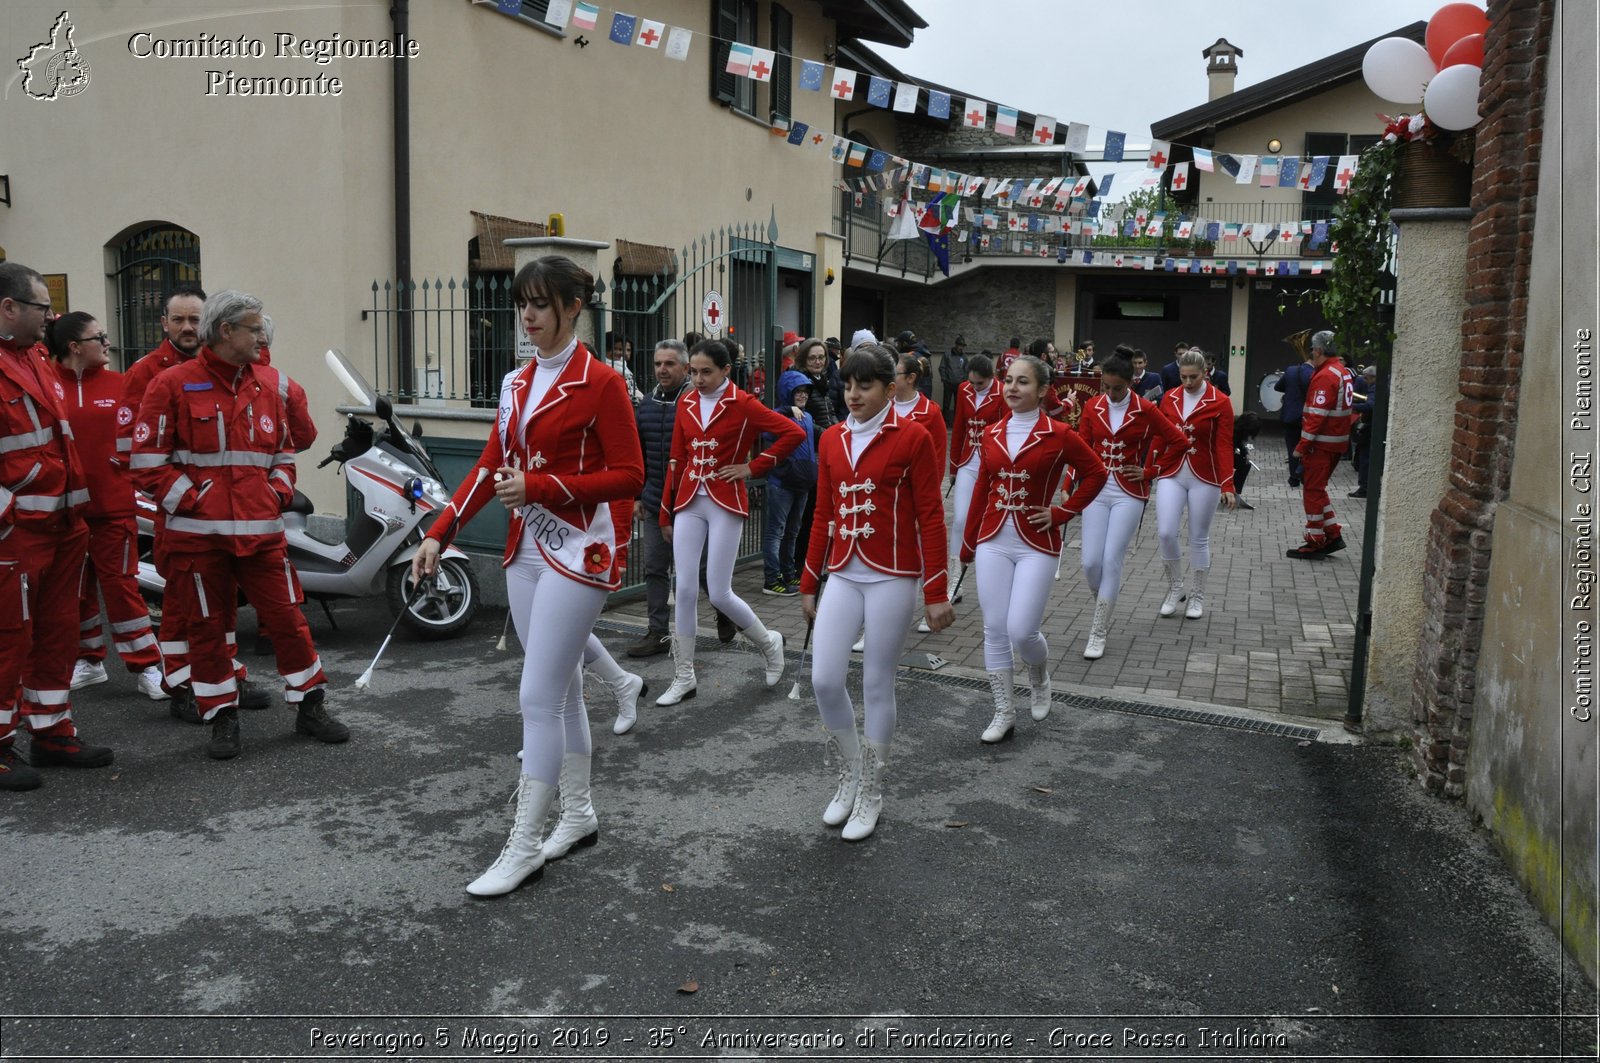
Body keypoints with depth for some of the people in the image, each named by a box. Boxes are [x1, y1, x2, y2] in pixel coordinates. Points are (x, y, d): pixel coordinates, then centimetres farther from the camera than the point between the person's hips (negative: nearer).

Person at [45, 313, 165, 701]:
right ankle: (88, 660, 27)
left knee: (120, 584, 2)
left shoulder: (118, 383, 3)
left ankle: (146, 667, 8)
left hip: (113, 504, 0)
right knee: (75, 587, 12)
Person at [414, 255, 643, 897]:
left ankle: (524, 846, 3)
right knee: (562, 691, 15)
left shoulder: (601, 383, -11)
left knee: (539, 698, -7)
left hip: (578, 551, -7)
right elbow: (491, 466, 13)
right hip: (526, 550, 7)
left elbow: (629, 477, -13)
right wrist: (440, 533, 6)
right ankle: (579, 814, 29)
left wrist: (539, 487, -19)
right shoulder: (517, 383, 12)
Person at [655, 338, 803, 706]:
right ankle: (683, 678, 12)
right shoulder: (686, 403, 7)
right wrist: (666, 514, 11)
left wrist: (754, 467, -10)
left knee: (719, 594, -4)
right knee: (685, 591, 1)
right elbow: (677, 460, 11)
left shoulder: (742, 404, -8)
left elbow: (794, 432, -12)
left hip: (725, 504, -4)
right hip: (689, 503, 5)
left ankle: (769, 642, 23)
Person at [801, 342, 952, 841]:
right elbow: (824, 516, 13)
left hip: (893, 577, -4)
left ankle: (871, 792, 22)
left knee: (877, 684, 4)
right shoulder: (832, 439, 8)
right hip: (843, 575, 4)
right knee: (824, 679, -3)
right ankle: (849, 775, 22)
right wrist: (808, 584, 14)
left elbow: (930, 517, -7)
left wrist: (936, 592, -8)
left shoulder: (913, 436, -7)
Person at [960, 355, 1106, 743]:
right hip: (993, 542, 4)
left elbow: (1095, 474, 2)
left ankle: (1040, 676, 26)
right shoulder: (992, 434, 6)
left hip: (1036, 545, -4)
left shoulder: (1059, 435, -6)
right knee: (994, 630, 4)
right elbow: (982, 489, 12)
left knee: (1021, 631, -9)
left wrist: (1062, 512, -6)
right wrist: (967, 545, 15)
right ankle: (1003, 713, 17)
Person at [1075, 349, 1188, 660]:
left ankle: (1098, 633, 5)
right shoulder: (1092, 407, 1)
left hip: (1129, 494, -3)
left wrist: (1150, 471, -5)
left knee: (1111, 562, -6)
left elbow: (1180, 442, -2)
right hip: (1097, 490, 3)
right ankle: (1106, 599, 32)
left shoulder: (1145, 410, -7)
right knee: (1091, 562, -2)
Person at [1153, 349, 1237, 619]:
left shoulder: (1220, 403, -6)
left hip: (1204, 478, -2)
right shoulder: (1169, 398, 4)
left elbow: (1224, 446, -9)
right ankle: (1174, 587, 14)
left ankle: (1197, 597, 20)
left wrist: (1227, 486, -15)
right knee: (1165, 533, -9)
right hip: (1171, 475, 3)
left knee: (1199, 538, 6)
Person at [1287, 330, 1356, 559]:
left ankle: (1315, 542, 5)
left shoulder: (1325, 376, -18)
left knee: (1312, 491, -1)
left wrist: (1302, 445, -18)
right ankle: (1333, 535, 18)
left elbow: (1317, 415, -21)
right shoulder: (1344, 372, 12)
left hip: (1322, 443, -9)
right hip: (1338, 442, 9)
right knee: (1317, 489, 18)